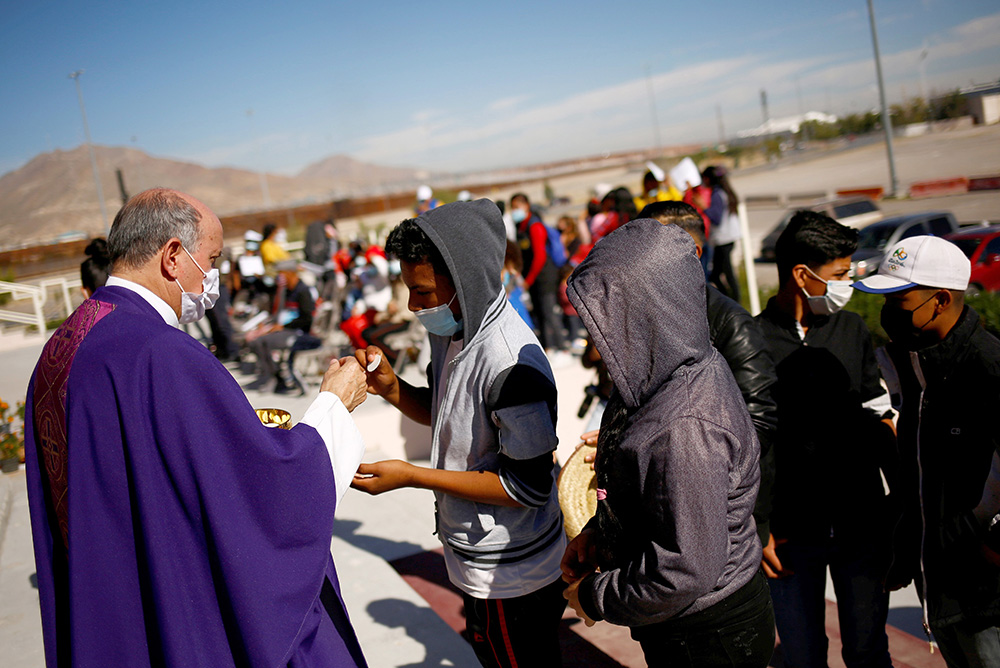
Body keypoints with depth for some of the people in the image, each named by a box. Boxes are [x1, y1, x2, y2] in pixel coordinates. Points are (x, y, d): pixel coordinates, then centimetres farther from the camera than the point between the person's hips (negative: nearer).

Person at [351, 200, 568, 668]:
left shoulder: (511, 362, -30)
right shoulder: (451, 331, -1)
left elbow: (529, 486, -26)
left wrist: (411, 477, -24)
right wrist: (391, 388, -6)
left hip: (510, 576, -9)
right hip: (476, 557, 9)